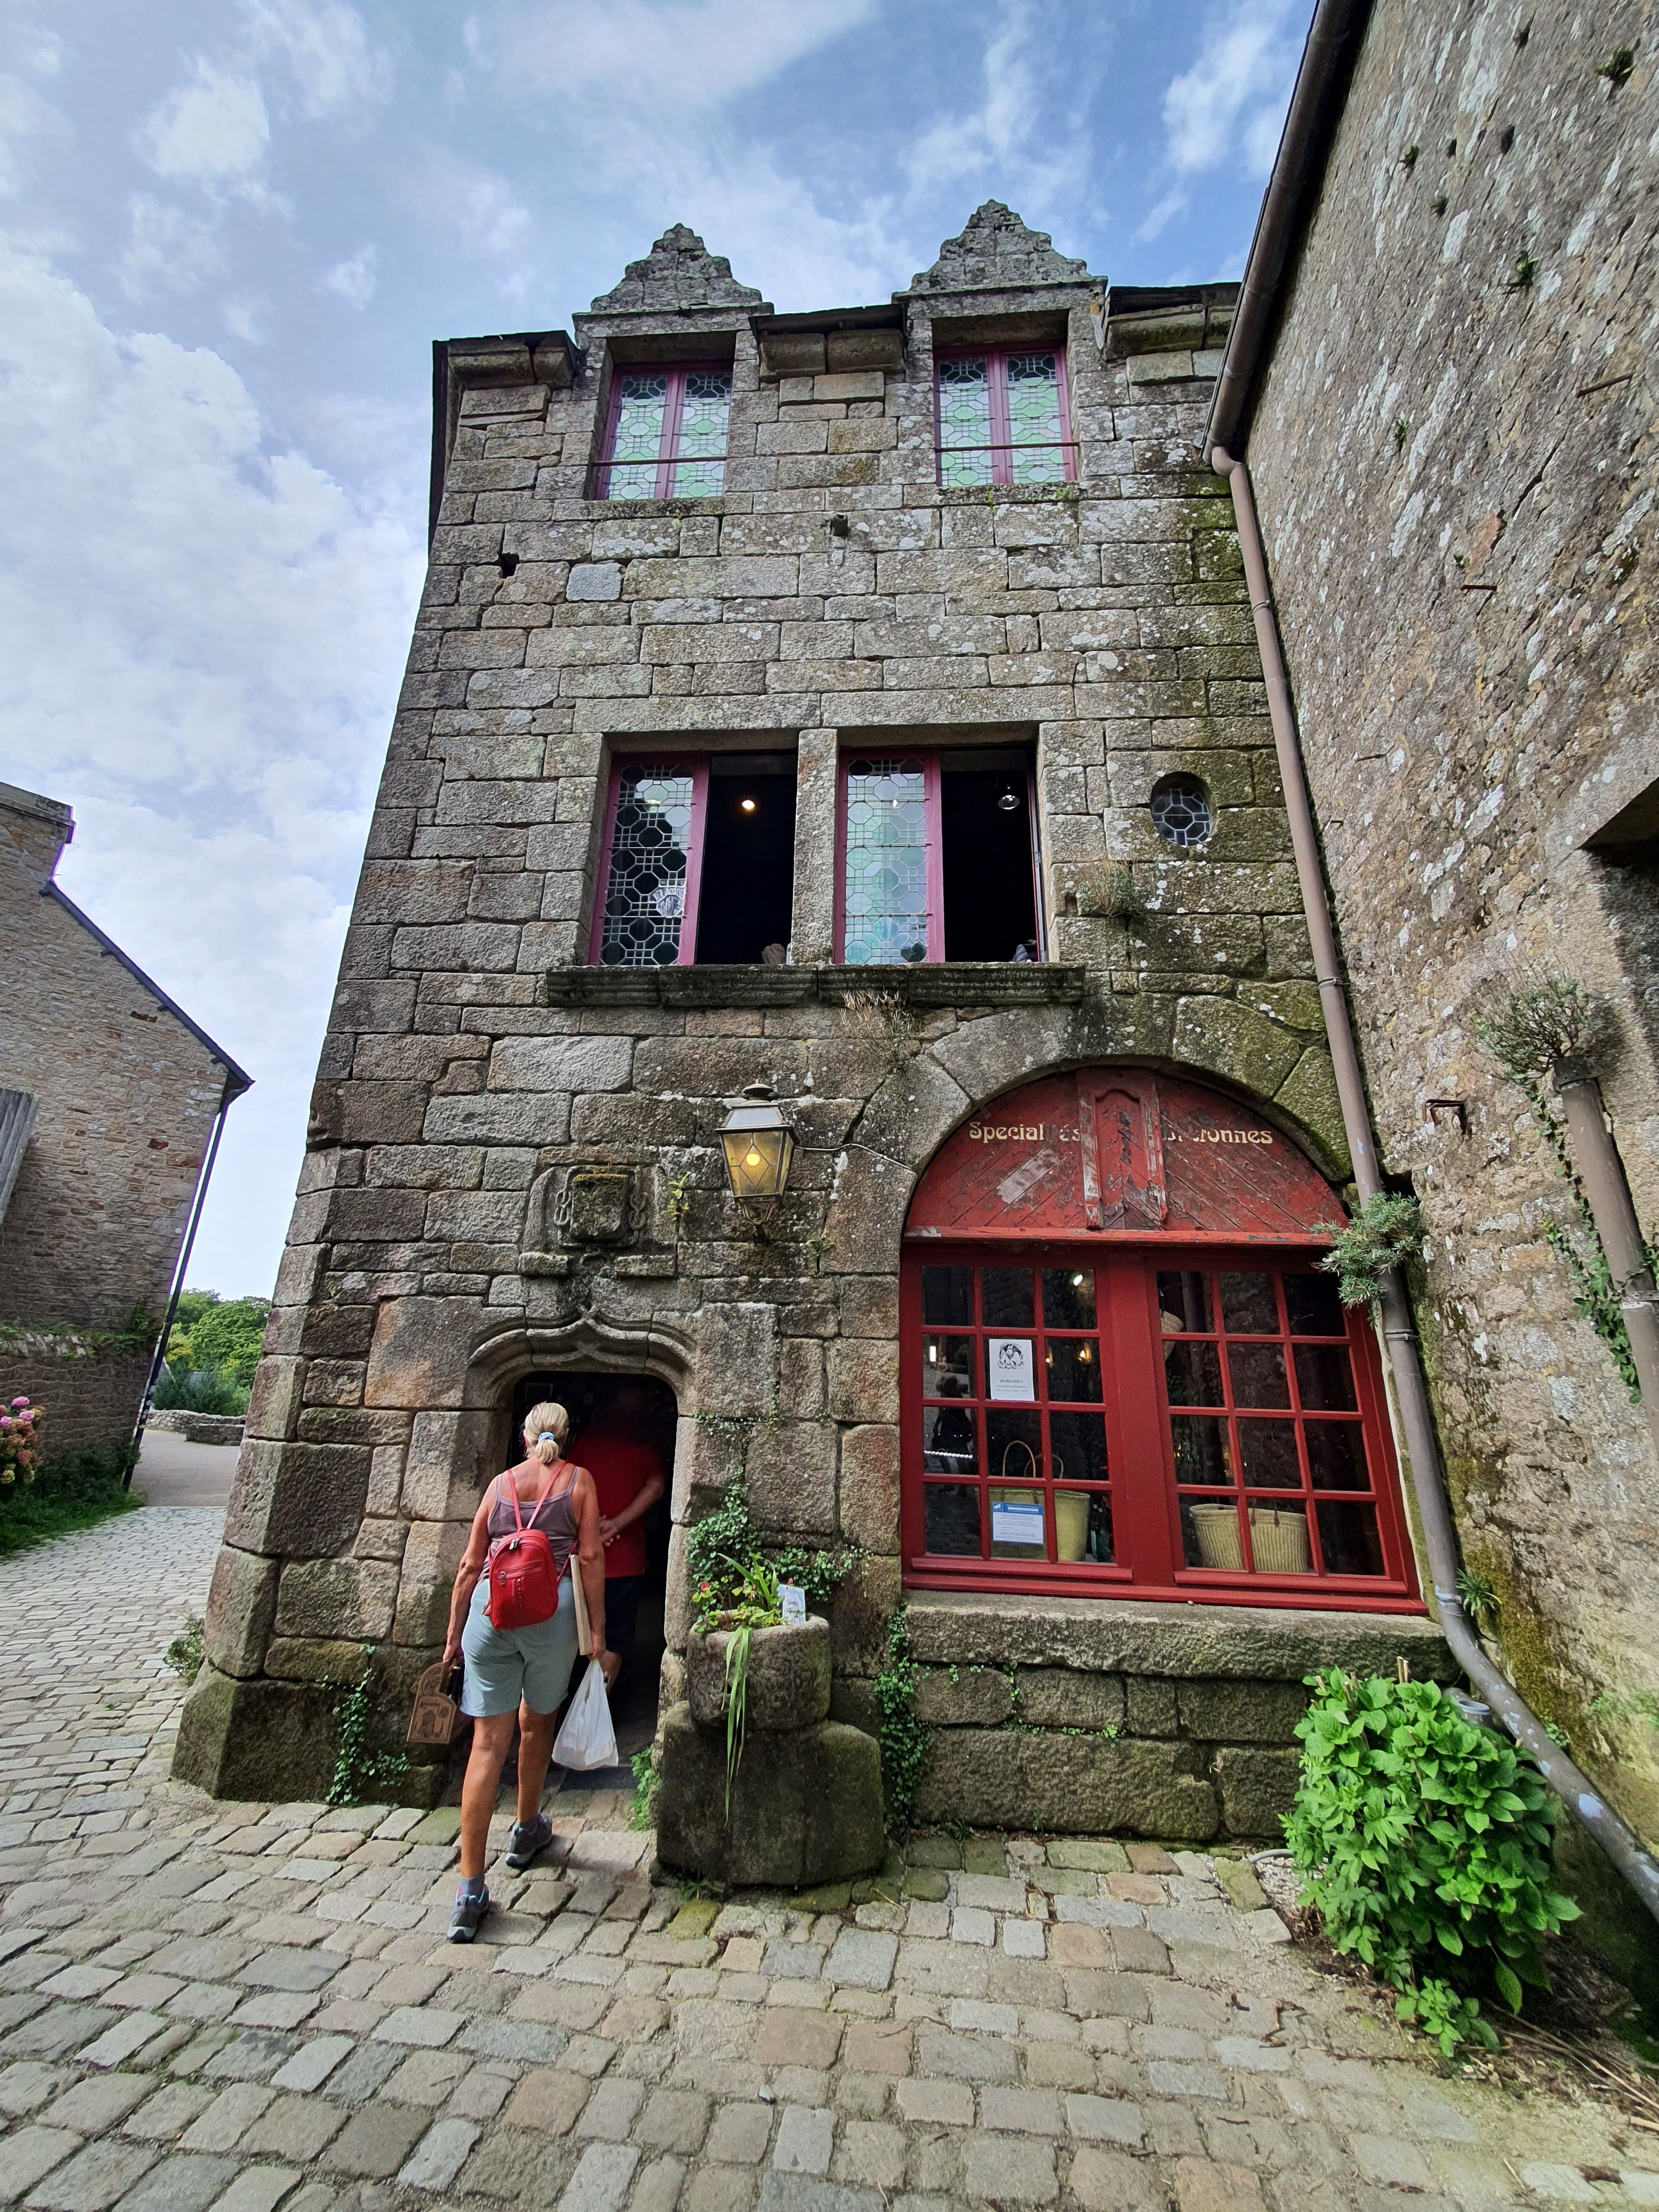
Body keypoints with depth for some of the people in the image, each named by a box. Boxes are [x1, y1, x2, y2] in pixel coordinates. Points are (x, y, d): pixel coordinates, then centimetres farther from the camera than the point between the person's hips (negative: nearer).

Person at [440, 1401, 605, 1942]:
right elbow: (591, 1557, -3)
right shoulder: (579, 1480, 5)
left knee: (489, 1742, 6)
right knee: (537, 1723, 22)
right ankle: (526, 1830, 43)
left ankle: (470, 1891, 7)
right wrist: (597, 1631, 2)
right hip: (552, 1610, -1)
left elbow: (470, 1564, 13)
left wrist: (454, 1634, 21)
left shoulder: (501, 1483, 13)